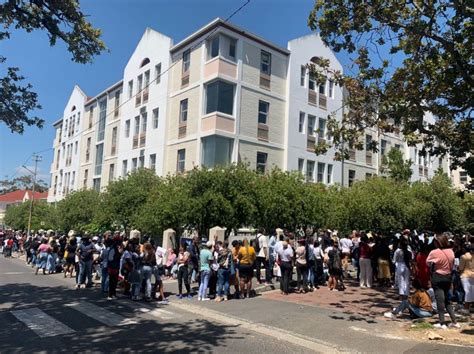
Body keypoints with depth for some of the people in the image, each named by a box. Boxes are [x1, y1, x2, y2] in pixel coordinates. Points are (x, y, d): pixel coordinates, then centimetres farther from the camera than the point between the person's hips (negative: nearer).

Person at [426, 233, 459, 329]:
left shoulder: (434, 253, -18)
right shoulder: (451, 251, -1)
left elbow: (428, 263, -4)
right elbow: (452, 265, 11)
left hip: (437, 277, -5)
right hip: (448, 277, 6)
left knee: (440, 300, 0)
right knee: (447, 300, 17)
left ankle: (442, 323, 4)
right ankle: (454, 322, 18)